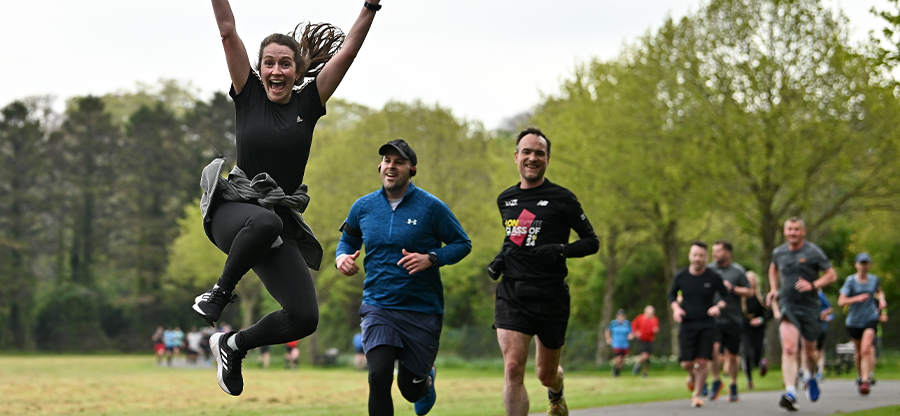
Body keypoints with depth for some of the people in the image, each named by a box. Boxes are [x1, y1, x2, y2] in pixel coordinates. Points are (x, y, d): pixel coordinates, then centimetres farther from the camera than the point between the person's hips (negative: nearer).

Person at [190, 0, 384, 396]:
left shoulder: (308, 103, 7)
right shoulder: (248, 95, 4)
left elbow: (348, 50, 1)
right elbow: (228, 32, -3)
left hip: (281, 222, 3)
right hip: (231, 210, -3)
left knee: (304, 318, -13)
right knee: (264, 222, -42)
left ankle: (234, 344, 17)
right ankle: (218, 295, -14)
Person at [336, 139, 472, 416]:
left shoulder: (431, 207, -6)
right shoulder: (363, 207, 3)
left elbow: (462, 244, -1)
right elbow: (348, 240, 20)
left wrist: (430, 259, -18)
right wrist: (342, 257, -4)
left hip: (423, 310, -1)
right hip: (377, 307, 1)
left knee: (410, 390, 8)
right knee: (379, 377, -21)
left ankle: (426, 378, 46)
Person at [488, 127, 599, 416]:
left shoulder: (561, 199, -2)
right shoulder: (505, 200, 11)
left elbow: (592, 241, 0)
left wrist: (560, 251, -17)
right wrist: (500, 258, 9)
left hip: (550, 295, -2)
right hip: (512, 293, 2)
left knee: (546, 374, 12)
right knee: (513, 368, -17)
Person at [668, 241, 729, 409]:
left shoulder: (713, 277, -4)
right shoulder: (681, 276, 0)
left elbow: (726, 295, 8)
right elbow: (672, 294, 15)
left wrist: (718, 306, -11)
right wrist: (676, 308, -4)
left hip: (707, 324, -1)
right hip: (687, 324, 1)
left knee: (703, 361, -8)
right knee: (687, 363, -3)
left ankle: (696, 394, 6)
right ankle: (692, 376, 34)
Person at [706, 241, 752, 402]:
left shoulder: (738, 271, 1)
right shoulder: (708, 270, 8)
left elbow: (749, 292, 1)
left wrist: (732, 288, -12)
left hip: (733, 320, -1)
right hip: (713, 319, 1)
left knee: (732, 355, 6)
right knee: (713, 349, -19)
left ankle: (733, 386, 26)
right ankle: (716, 381, 1)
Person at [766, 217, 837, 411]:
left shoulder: (813, 252, -5)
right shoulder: (778, 252, 7)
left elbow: (831, 275, -4)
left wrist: (813, 285, -20)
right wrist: (774, 289, 15)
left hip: (809, 306, -1)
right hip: (787, 305, 1)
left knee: (809, 351, 11)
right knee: (789, 348, -19)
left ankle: (812, 377, 46)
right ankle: (790, 393, -29)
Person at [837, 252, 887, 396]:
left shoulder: (874, 279, 3)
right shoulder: (850, 280, -7)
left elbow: (879, 292, 27)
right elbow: (841, 301, -15)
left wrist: (881, 299, 6)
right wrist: (857, 298, -28)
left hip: (870, 319, 0)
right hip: (854, 321, 0)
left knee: (866, 350, -19)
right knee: (859, 352, 15)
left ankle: (866, 381, -24)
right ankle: (859, 376, 39)